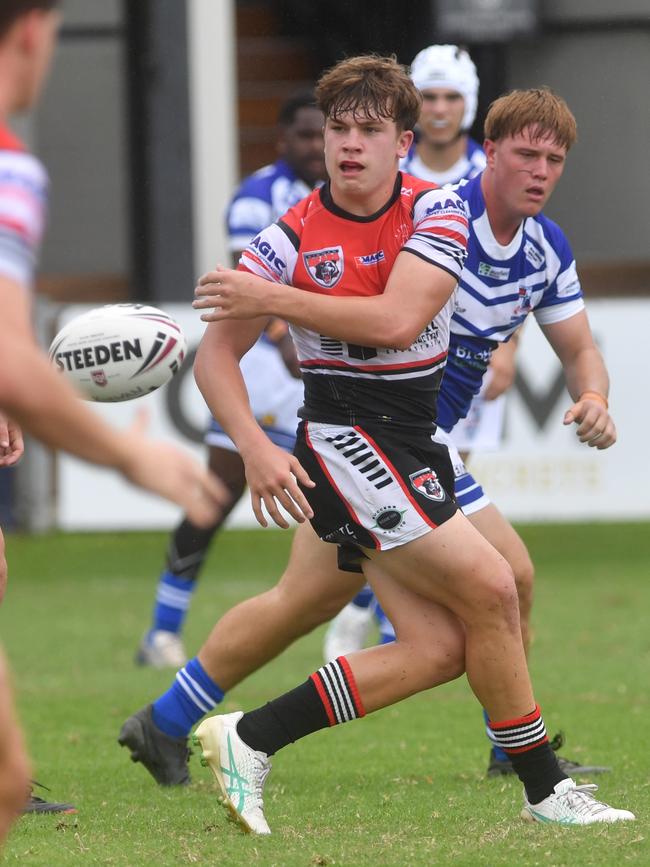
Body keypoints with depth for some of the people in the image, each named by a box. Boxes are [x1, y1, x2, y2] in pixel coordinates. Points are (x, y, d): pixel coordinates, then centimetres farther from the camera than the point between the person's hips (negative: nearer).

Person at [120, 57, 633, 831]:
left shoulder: (437, 211, -1)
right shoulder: (292, 238, -6)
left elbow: (398, 320, -15)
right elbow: (216, 354, 0)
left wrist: (272, 299, -15)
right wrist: (255, 448, -15)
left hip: (414, 449, 5)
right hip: (345, 441, -5)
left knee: (441, 646, -6)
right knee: (489, 589, -14)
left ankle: (251, 739, -1)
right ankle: (544, 788, -3)